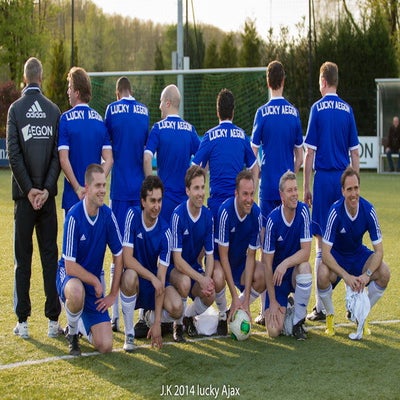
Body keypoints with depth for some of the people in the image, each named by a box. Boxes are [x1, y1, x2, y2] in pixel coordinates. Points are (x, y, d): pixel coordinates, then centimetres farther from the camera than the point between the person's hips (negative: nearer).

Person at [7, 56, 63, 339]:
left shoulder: (16, 109, -3)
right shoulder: (54, 110, 3)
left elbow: (14, 153, -9)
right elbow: (58, 155, -2)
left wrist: (28, 189, -6)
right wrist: (46, 189, -4)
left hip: (25, 194, -2)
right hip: (47, 194, 2)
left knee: (23, 258, 4)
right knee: (50, 256, 6)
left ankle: (23, 321, 3)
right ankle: (53, 320, 6)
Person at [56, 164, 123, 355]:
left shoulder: (108, 215, -8)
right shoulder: (74, 217, -21)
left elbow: (118, 256, 2)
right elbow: (70, 267, -22)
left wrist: (113, 294, -1)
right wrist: (96, 282, -14)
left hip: (94, 281, 4)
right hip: (70, 276, -4)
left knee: (105, 346, -10)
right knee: (77, 293, -43)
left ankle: (82, 325, 25)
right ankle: (72, 333, -10)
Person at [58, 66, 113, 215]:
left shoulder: (66, 119, -7)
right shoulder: (99, 119, 6)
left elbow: (63, 160, -13)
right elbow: (109, 160, -1)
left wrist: (77, 188, -9)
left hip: (72, 197, -4)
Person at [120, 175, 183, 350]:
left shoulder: (165, 232, -13)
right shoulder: (133, 215, -14)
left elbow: (161, 277, -17)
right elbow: (127, 259, -19)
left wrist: (157, 323, -22)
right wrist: (152, 277, -31)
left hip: (155, 282, 2)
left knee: (177, 308, -25)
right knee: (130, 276, -37)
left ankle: (149, 318, 13)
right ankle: (129, 334, -19)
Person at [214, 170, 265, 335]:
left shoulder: (256, 214, -15)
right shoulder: (225, 211, -27)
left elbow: (251, 256, -12)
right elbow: (223, 256, -25)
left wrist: (246, 299, -19)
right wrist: (235, 297, -28)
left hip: (239, 261, 4)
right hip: (220, 261, -4)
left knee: (263, 276, -24)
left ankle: (236, 311, 2)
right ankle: (223, 315, -7)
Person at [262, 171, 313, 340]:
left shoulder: (303, 211, -12)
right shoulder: (273, 220, -17)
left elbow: (306, 251, -14)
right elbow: (267, 263, -13)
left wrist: (285, 264, -33)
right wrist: (272, 301, -15)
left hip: (294, 272, 2)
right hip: (276, 277, -2)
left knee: (305, 268, -36)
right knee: (273, 330, -18)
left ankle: (298, 322, -12)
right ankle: (285, 308, 22)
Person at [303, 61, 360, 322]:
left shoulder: (318, 108, -5)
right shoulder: (348, 110, 6)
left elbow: (309, 152, -5)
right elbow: (355, 153, 8)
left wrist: (306, 188, 1)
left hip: (323, 178, -4)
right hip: (344, 179, 4)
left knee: (322, 244, -1)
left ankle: (321, 307, -1)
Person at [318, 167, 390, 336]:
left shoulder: (369, 210, -20)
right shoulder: (335, 212, -27)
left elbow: (379, 250, -16)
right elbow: (325, 253, -27)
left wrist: (367, 275, -32)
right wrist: (346, 276, -38)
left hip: (358, 254, 3)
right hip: (336, 255, -3)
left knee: (384, 273, -23)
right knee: (323, 274, -34)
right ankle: (330, 316, -4)